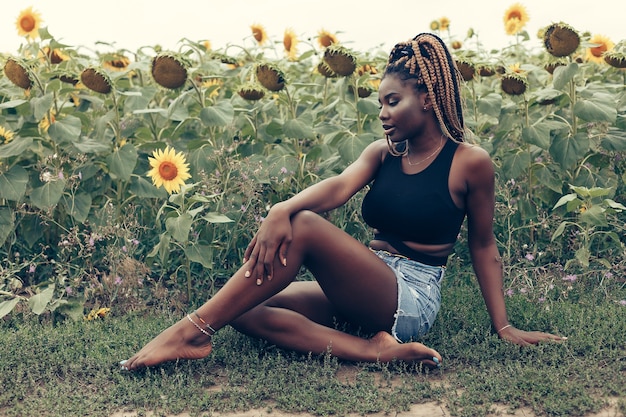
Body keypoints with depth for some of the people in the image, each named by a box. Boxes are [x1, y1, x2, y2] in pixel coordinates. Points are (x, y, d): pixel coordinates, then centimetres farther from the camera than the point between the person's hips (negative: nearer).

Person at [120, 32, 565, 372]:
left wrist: (504, 327, 1)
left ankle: (193, 332, -27)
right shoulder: (383, 153, 9)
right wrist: (282, 208, -33)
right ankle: (372, 349, -25)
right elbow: (341, 185, -12)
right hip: (361, 293, 7)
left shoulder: (470, 161, -4)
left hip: (410, 299, -7)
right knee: (245, 309, -13)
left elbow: (483, 246, 3)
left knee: (305, 227, -29)